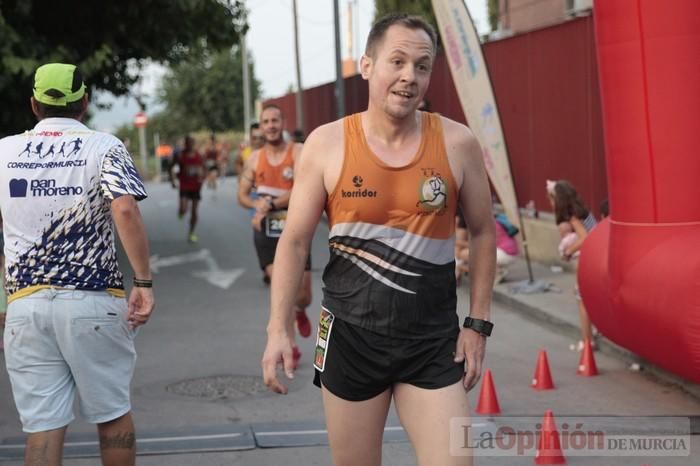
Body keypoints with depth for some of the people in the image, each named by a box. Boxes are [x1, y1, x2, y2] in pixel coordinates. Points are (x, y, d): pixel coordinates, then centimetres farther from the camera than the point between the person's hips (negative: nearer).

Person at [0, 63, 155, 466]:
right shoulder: (104, 147, -1)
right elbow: (125, 209, -17)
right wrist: (144, 282, -14)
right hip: (93, 302, -2)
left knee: (43, 427, 3)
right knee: (113, 416, 12)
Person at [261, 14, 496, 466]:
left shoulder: (457, 144, -4)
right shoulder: (327, 144, -5)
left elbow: (483, 233, 7)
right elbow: (295, 241, 1)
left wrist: (478, 322, 3)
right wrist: (278, 329, -6)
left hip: (433, 341, 0)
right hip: (350, 335, 0)